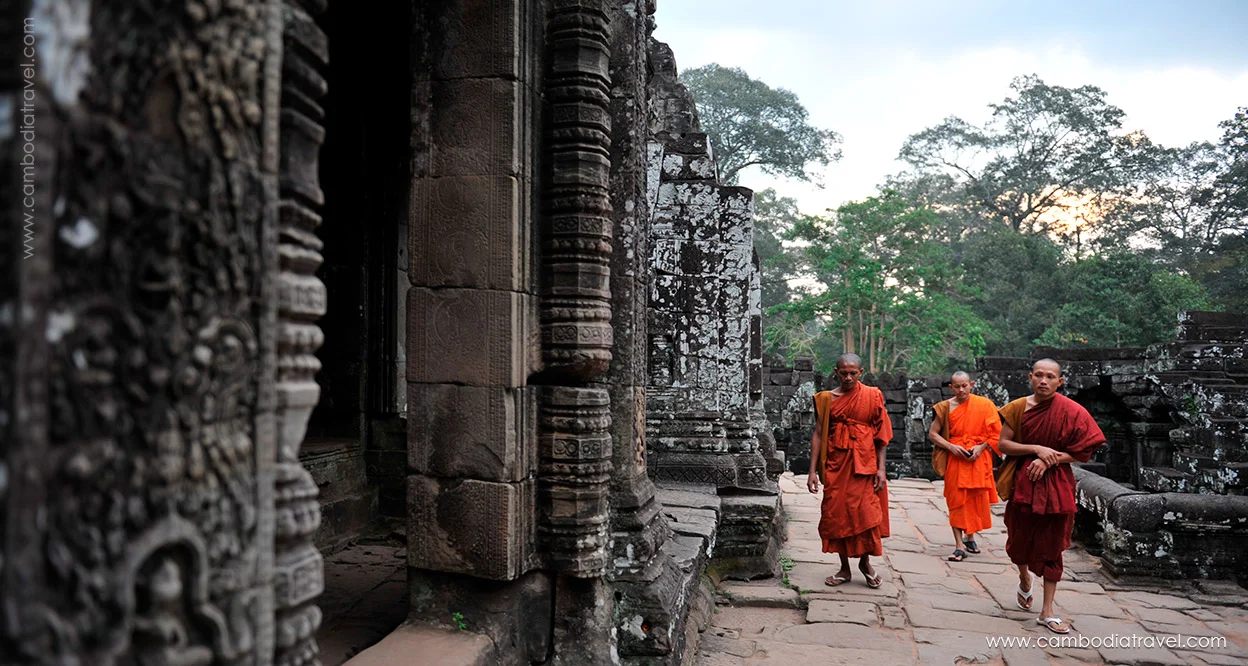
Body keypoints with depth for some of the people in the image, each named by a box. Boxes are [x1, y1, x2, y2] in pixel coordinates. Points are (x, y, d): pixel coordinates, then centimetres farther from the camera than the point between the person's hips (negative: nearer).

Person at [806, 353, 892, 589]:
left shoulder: (873, 396, 1)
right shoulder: (826, 399, 4)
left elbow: (880, 434, 2)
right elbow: (818, 434, 2)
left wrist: (881, 468, -5)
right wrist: (813, 471, -3)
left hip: (864, 462, -1)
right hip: (835, 463, 1)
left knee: (866, 513, -4)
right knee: (836, 513, 2)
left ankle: (865, 561, 21)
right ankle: (844, 568, 17)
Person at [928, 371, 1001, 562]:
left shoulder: (984, 405, 1)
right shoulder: (945, 407, 2)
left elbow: (995, 433, 3)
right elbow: (933, 433, 6)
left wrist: (981, 447, -11)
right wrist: (951, 446, -9)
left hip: (979, 458, 0)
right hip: (955, 458, 0)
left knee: (977, 499, 5)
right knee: (956, 500, -4)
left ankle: (970, 537, 27)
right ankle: (959, 545, -4)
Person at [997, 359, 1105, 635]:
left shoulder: (1072, 412, -7)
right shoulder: (1018, 408, -3)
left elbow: (1080, 453, -5)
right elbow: (1003, 444, -4)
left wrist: (1049, 460, -19)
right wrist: (1036, 449, -18)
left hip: (1057, 486, -1)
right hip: (1023, 483, 1)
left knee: (1052, 547, 3)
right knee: (1021, 539, 12)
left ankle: (1047, 611, 10)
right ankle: (1025, 578, 45)